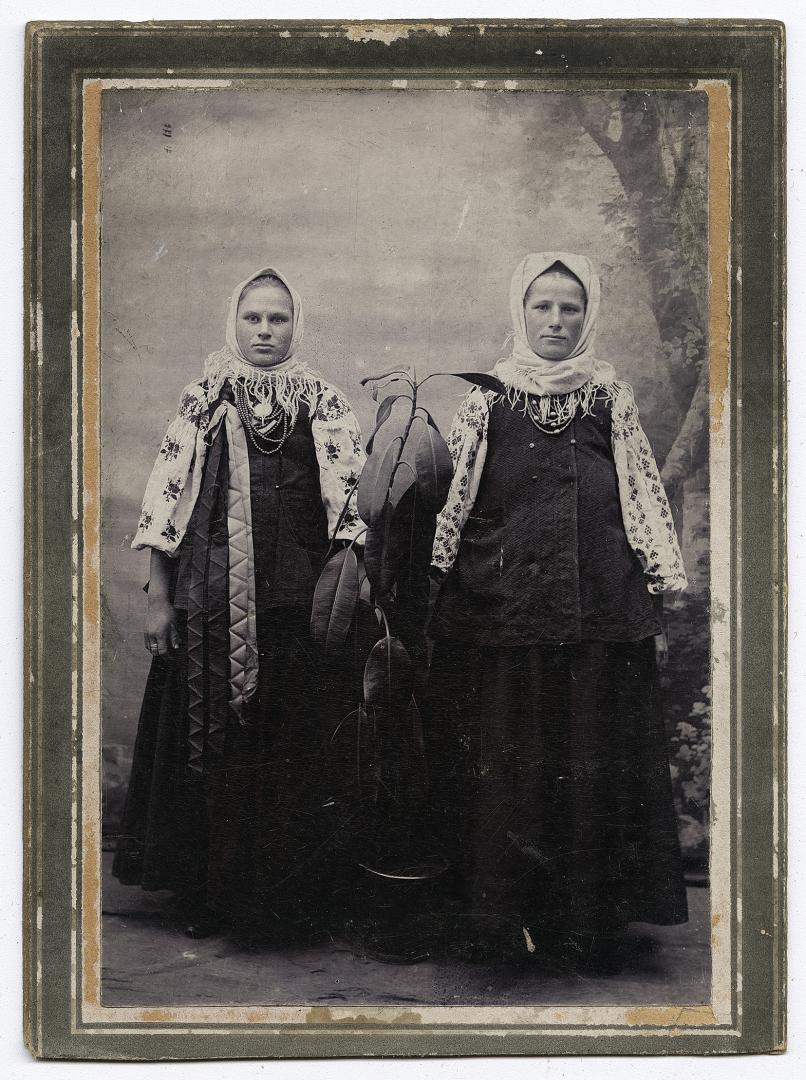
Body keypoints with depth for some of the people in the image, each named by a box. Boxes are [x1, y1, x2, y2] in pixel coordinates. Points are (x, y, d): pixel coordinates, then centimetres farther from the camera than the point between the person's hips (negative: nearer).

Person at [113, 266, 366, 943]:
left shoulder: (325, 405, 8)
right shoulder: (203, 402, 8)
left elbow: (351, 504, 4)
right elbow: (167, 500, 6)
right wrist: (159, 599, 1)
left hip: (298, 603, 0)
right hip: (212, 602, 0)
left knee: (297, 748, 0)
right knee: (211, 743, 3)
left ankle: (290, 900, 12)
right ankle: (209, 895, 15)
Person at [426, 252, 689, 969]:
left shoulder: (611, 401, 10)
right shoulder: (486, 404, 8)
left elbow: (645, 502, 10)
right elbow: (452, 506, 8)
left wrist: (656, 607, 5)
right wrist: (438, 607, 2)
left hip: (601, 621, 1)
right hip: (502, 614, 0)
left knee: (596, 768, 2)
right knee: (502, 767, 1)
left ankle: (593, 921, 12)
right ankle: (499, 917, 11)